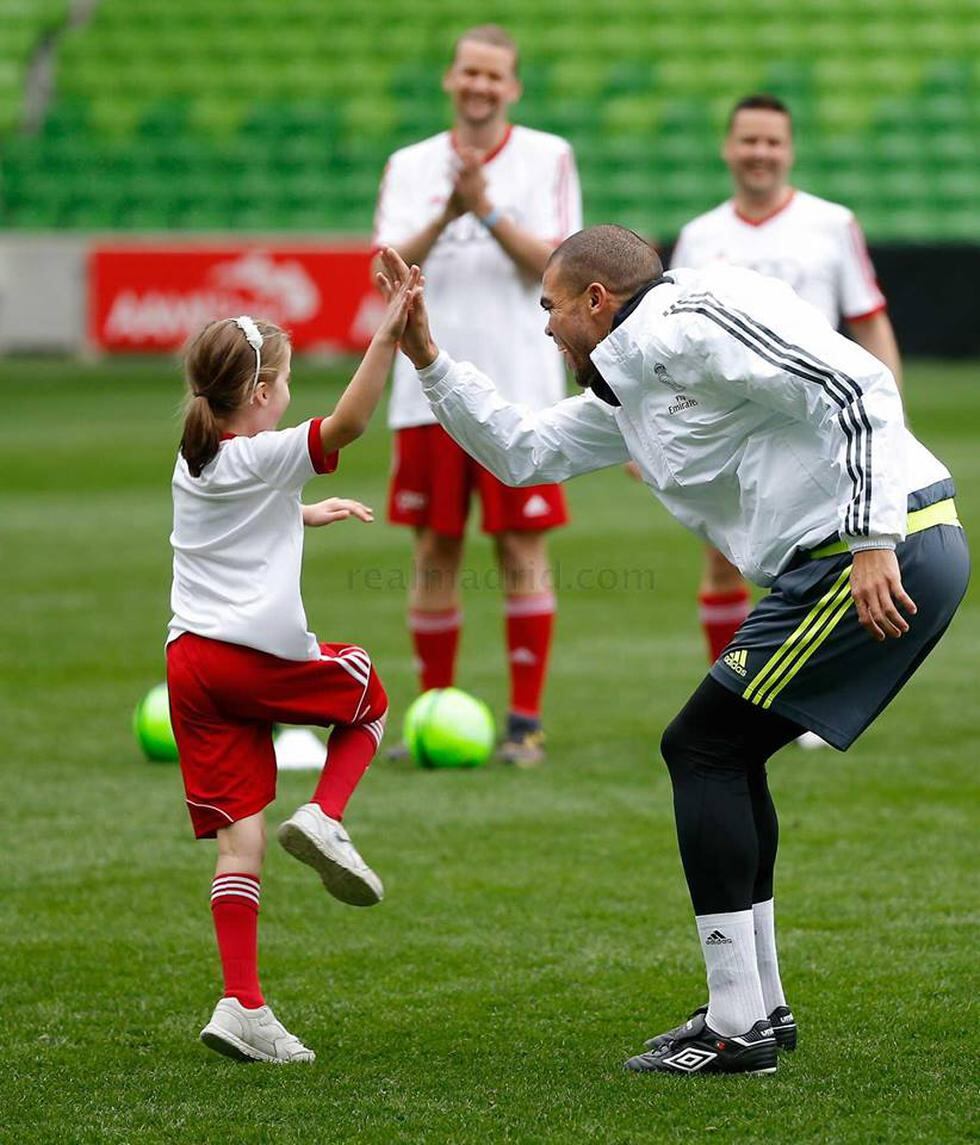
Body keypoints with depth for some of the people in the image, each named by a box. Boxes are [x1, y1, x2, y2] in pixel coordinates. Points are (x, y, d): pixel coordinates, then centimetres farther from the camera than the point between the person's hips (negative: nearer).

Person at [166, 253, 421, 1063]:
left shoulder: (193, 464, 17)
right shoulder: (266, 460, -6)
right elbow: (348, 423, -23)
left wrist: (309, 514, 48)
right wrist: (387, 337, -26)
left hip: (191, 660, 6)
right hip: (264, 658, -6)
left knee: (238, 838, 3)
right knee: (366, 692, 26)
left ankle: (242, 1005, -6)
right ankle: (325, 817, 2)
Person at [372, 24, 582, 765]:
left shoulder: (548, 158, 2)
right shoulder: (411, 166, 8)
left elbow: (550, 262, -8)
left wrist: (487, 211, -20)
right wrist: (446, 216, -21)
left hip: (518, 389, -2)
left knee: (522, 546, -3)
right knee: (435, 547, 5)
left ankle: (526, 722, 1)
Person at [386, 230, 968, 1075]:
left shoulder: (684, 323, -10)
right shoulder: (627, 386, 22)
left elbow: (857, 386, -19)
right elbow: (521, 451, 34)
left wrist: (873, 544, -24)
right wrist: (429, 361, 25)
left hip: (886, 556, -10)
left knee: (702, 747, -4)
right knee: (720, 753, 19)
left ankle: (736, 1029, -5)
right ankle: (760, 1006, 24)